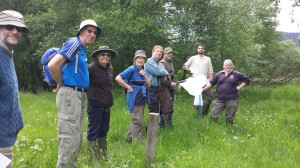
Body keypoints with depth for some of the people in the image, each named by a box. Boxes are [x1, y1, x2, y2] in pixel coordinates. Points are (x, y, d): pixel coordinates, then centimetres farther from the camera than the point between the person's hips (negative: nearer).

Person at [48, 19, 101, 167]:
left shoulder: (82, 49, 17)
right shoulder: (74, 43, -11)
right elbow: (52, 65, -22)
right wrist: (61, 83, -9)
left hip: (79, 95, 10)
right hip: (70, 94, -10)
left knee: (77, 136, 15)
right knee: (69, 137, -8)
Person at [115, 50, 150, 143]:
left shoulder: (142, 71, 12)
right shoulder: (132, 69, -12)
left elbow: (148, 85, 12)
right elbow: (118, 78, -22)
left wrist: (144, 75, -5)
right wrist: (128, 87, -17)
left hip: (142, 99, 9)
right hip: (134, 99, -9)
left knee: (135, 120, 16)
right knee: (137, 121, -6)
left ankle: (129, 138, 28)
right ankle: (137, 141, 2)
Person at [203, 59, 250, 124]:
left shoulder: (237, 74, 5)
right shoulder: (219, 74, 10)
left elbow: (247, 80, 10)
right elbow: (211, 83, 9)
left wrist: (240, 87, 0)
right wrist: (203, 89, -3)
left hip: (232, 99, -2)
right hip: (219, 99, 2)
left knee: (229, 119, 4)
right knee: (213, 116, -2)